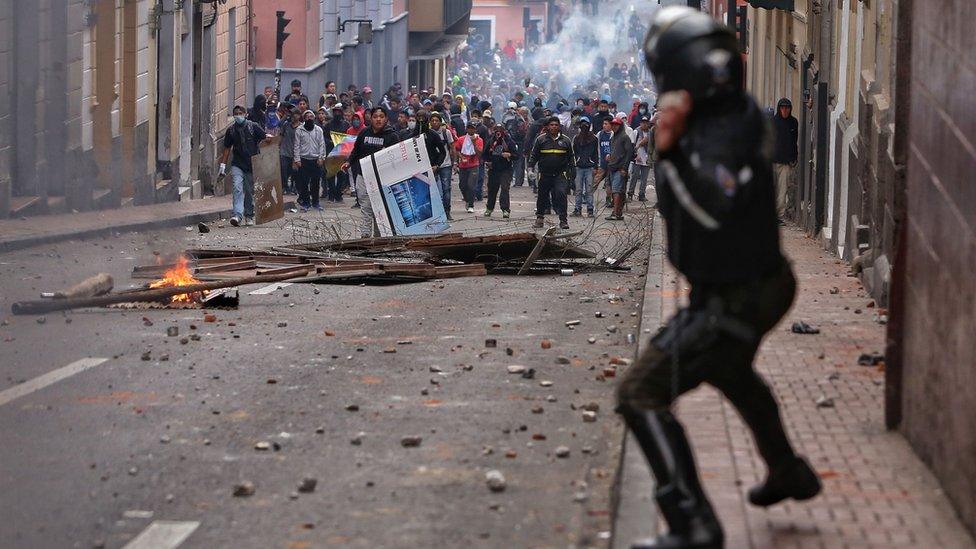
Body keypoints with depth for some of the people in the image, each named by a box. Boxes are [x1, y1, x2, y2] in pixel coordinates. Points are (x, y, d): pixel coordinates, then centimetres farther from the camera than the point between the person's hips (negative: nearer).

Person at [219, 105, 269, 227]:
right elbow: (227, 148, 14)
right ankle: (237, 215, -25)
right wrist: (223, 165, 11)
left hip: (252, 165, -1)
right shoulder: (231, 130, 8)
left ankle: (249, 216, 19)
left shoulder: (253, 127, 1)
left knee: (250, 191, 6)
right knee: (237, 189, -15)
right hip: (237, 165, 1)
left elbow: (265, 137, 1)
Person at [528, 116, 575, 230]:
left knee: (561, 194, -16)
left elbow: (571, 157, 14)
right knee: (542, 196, 10)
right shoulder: (540, 139, 5)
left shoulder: (565, 140, 8)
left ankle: (563, 219, -12)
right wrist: (530, 167, -4)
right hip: (545, 174, 1)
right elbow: (534, 155, 8)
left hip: (560, 174, -1)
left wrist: (572, 171, 9)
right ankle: (540, 218, 25)